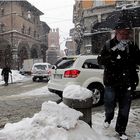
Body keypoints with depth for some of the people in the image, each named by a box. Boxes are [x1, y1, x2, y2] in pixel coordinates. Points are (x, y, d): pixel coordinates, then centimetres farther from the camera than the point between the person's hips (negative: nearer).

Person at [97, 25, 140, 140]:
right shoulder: (109, 45, -5)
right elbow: (100, 60, -13)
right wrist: (114, 51, -27)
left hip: (128, 84, 2)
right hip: (111, 82, -2)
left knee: (124, 110, 10)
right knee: (109, 106, 6)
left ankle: (121, 130, 32)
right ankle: (108, 118, 41)